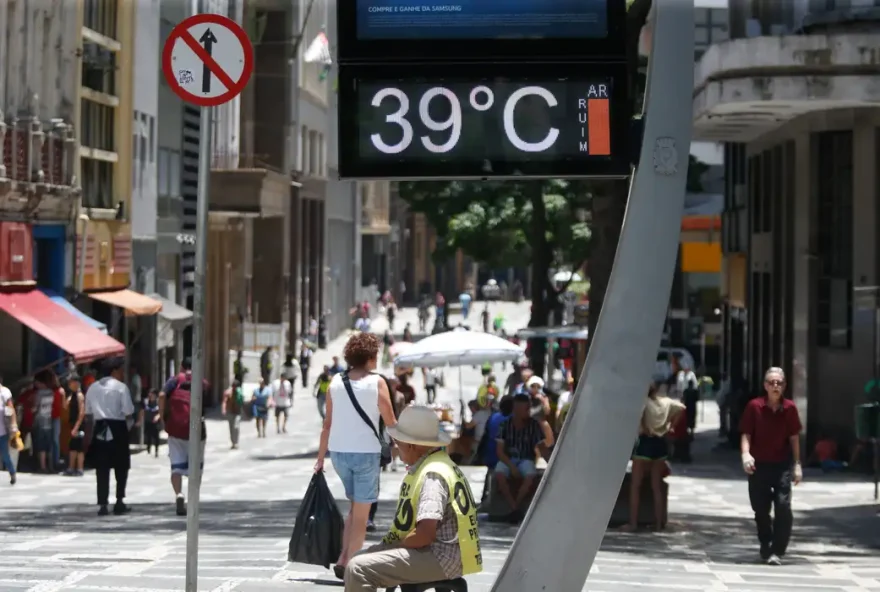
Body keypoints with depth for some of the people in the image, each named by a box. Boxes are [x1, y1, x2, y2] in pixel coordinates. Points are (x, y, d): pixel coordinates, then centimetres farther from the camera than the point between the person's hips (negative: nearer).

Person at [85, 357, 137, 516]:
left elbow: (88, 412, 11)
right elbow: (128, 413, -11)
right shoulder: (121, 387, -7)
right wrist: (130, 419, 9)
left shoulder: (93, 388, 10)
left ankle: (102, 504, 1)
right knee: (121, 467, 9)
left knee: (101, 469, 5)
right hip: (117, 429, -4)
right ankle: (119, 501, 8)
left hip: (100, 430, 4)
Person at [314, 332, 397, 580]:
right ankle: (349, 565, 3)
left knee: (354, 506, 22)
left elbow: (327, 423, 6)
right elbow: (391, 423, -5)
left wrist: (320, 457, 12)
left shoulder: (336, 382, 4)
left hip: (339, 452, 4)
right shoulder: (377, 382, -7)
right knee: (361, 513, 6)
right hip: (366, 452, -4)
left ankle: (343, 558, 12)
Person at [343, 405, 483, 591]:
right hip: (432, 549, 11)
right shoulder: (426, 466, 12)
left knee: (357, 569, -19)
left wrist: (396, 545, -10)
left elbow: (425, 534, -27)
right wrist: (391, 541, 8)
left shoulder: (432, 475, -20)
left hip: (440, 557, -11)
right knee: (361, 559, 18)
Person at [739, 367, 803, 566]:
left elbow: (794, 437, 5)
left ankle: (777, 551, -8)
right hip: (759, 465, 0)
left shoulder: (789, 408, -2)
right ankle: (765, 547, 28)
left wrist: (797, 464, 6)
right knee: (761, 510, 8)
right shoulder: (754, 406, -6)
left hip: (782, 465, 0)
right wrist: (746, 454, -23)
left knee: (783, 507, -13)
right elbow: (746, 433, -5)